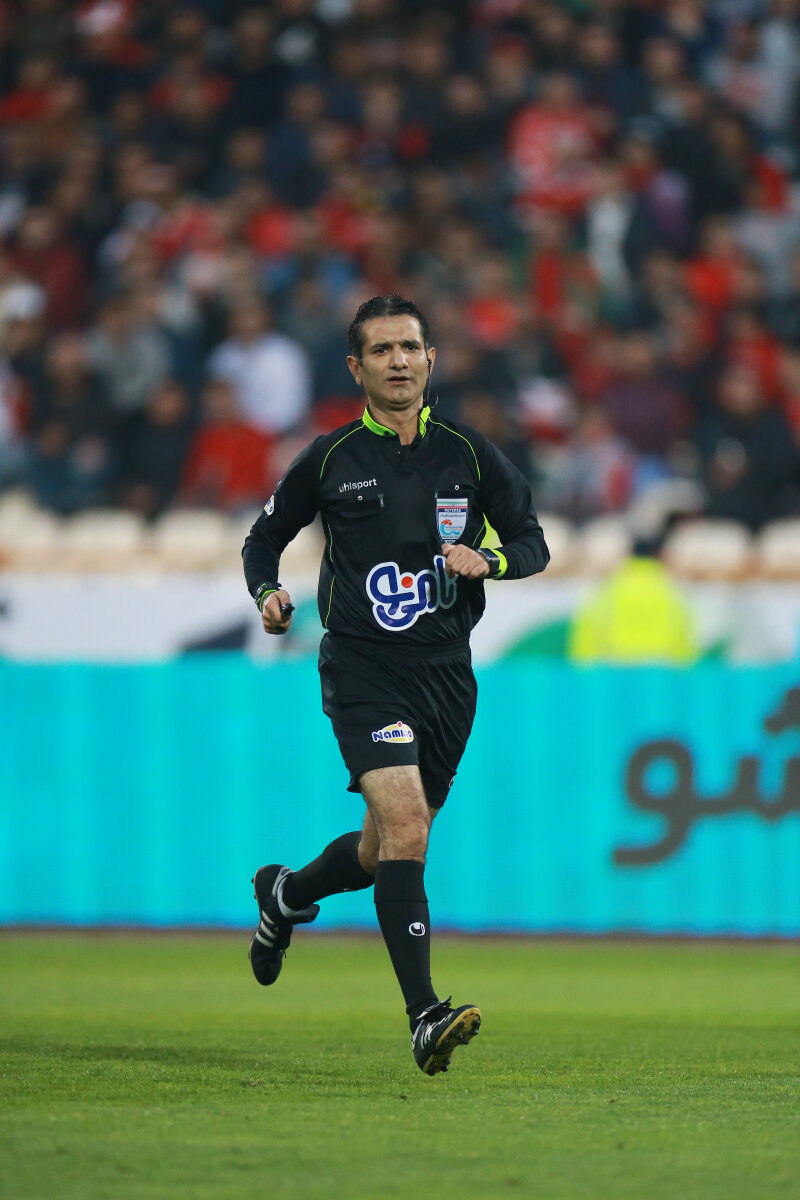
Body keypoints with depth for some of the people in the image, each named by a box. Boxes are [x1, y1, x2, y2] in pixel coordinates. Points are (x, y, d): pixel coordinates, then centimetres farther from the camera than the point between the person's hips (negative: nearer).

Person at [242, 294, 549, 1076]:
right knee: (405, 825, -23)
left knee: (384, 851, 14)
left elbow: (532, 543, 11)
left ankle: (286, 895, 48)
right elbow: (264, 538, 14)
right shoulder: (329, 460, 1)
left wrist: (488, 559, -10)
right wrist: (267, 592, -7)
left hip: (446, 674, 4)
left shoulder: (468, 455, 5)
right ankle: (424, 1017, -27)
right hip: (362, 670, -4)